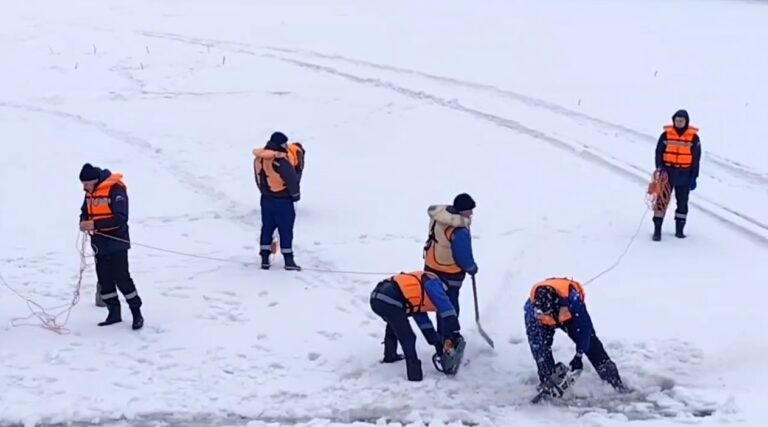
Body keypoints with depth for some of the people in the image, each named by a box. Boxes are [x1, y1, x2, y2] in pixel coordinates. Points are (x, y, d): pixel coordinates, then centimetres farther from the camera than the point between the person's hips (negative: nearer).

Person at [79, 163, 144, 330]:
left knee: (122, 279, -6)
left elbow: (120, 218, -24)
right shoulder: (90, 192, 6)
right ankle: (114, 313, 19)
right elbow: (85, 212, 17)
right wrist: (84, 222, -7)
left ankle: (137, 313, 4)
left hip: (116, 242, -7)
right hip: (100, 244, 7)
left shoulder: (115, 189, -18)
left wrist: (95, 224, -27)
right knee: (104, 280, 9)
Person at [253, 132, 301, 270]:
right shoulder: (280, 161, -24)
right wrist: (295, 195, -2)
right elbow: (292, 180, -19)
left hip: (266, 199, 6)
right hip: (283, 201, -6)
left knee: (267, 228, 14)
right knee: (286, 230, 2)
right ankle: (289, 260, 6)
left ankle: (265, 259, 16)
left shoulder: (258, 159, 0)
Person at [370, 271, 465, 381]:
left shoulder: (418, 290, 33)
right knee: (408, 338, 1)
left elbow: (423, 320, 35)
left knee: (394, 324, 37)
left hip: (376, 298, 9)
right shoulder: (432, 283, 9)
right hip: (389, 302, -9)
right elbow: (447, 310, -1)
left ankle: (390, 355, 51)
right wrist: (455, 335, 2)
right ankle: (415, 376, -1)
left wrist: (437, 342, 35)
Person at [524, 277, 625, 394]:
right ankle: (547, 383, -7)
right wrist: (546, 375, -33)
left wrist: (578, 356, -26)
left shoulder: (572, 298, -44)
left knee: (590, 342, -9)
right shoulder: (532, 310, -41)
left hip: (569, 314, 0)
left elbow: (584, 327, -29)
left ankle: (615, 381, -1)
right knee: (539, 344, -22)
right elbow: (536, 344, -33)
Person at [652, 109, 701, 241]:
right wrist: (660, 167, -11)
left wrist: (694, 177, -2)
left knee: (682, 201, 9)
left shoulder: (693, 136, -2)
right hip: (668, 172, -1)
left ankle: (680, 229, 19)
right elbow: (659, 152, 4)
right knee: (662, 199, -6)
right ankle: (657, 229, -4)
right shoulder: (666, 134, -2)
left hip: (684, 174, 1)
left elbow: (696, 158, 1)